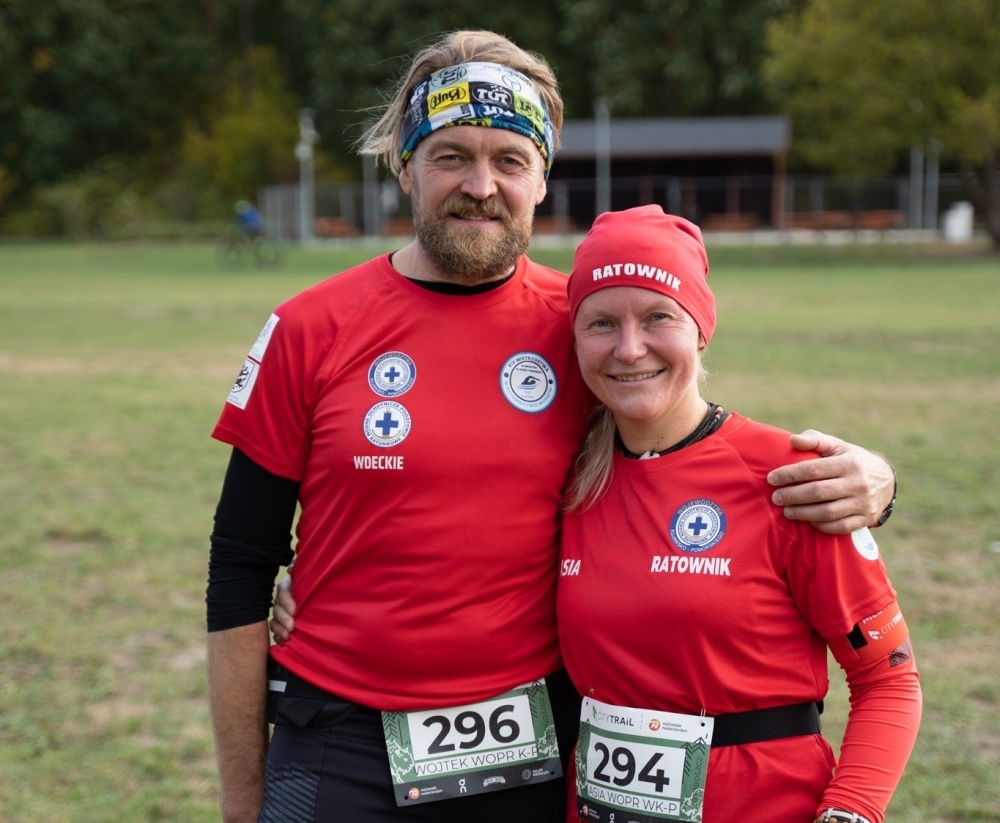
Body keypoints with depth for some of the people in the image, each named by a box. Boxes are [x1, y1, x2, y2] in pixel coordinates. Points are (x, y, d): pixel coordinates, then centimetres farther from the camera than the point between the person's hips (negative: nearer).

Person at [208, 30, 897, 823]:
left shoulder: (587, 326, 0)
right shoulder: (311, 331, -4)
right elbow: (241, 573, 0)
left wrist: (858, 480, -12)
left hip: (533, 755, 2)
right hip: (341, 756, -1)